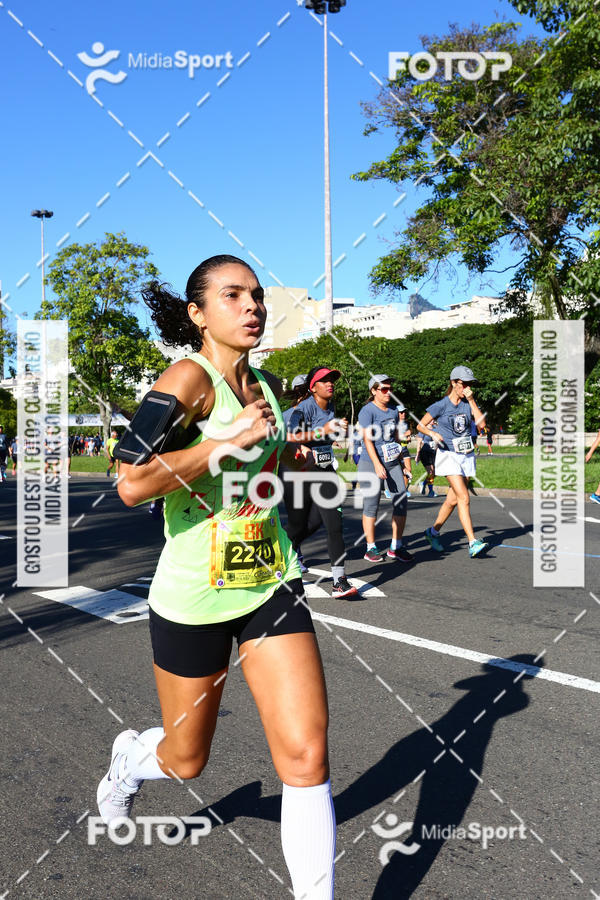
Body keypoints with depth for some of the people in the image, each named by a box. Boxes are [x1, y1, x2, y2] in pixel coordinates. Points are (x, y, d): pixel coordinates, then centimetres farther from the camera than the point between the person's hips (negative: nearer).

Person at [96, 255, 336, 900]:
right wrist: (233, 439, -26)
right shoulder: (188, 377, -17)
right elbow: (133, 485, -31)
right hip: (193, 598, -5)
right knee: (186, 761, 17)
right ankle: (129, 758, 53)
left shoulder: (266, 384, 6)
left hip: (271, 585, 5)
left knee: (306, 755, -5)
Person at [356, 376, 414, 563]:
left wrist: (402, 462, 20)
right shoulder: (367, 411, -7)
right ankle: (371, 548, 9)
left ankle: (396, 547, 11)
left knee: (401, 502, 1)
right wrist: (377, 465, -23)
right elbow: (367, 439, -15)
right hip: (371, 464, -6)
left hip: (393, 463, 6)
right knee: (371, 505, -1)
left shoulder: (394, 411, 14)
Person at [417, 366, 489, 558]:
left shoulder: (468, 403, 5)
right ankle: (473, 543, -20)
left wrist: (471, 401, -12)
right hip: (448, 455, -5)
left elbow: (481, 422, -10)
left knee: (453, 499, 10)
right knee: (464, 497, -17)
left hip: (467, 456, 5)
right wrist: (433, 433, -18)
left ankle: (433, 532, 30)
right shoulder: (441, 405, -7)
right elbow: (421, 425, 1)